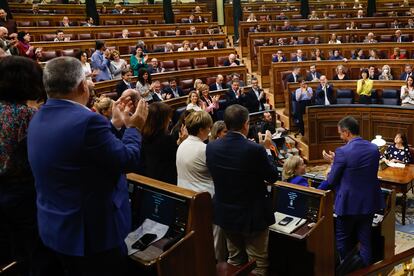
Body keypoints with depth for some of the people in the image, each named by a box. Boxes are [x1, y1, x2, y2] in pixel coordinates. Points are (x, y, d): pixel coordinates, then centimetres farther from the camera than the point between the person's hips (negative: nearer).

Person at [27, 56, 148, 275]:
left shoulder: (38, 119, 2)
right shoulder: (87, 120, -26)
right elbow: (128, 161, -18)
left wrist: (116, 124, 15)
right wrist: (134, 128, -1)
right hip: (92, 232, -9)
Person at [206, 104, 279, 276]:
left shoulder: (211, 147, -10)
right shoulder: (255, 149, -25)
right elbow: (273, 177, -11)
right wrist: (267, 149, 1)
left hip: (225, 213, 5)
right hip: (253, 214, -5)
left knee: (234, 260, 24)